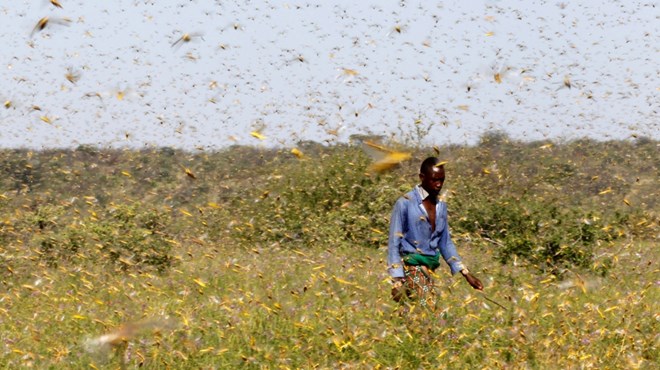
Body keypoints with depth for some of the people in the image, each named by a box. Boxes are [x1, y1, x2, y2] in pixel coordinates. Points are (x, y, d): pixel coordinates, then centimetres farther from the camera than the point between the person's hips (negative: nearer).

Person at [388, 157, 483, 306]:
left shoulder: (441, 207, 11)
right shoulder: (405, 204, -8)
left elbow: (445, 243, 18)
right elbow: (394, 243, -8)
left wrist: (466, 274, 12)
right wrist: (397, 281, -15)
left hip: (430, 269, 6)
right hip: (411, 268, -6)